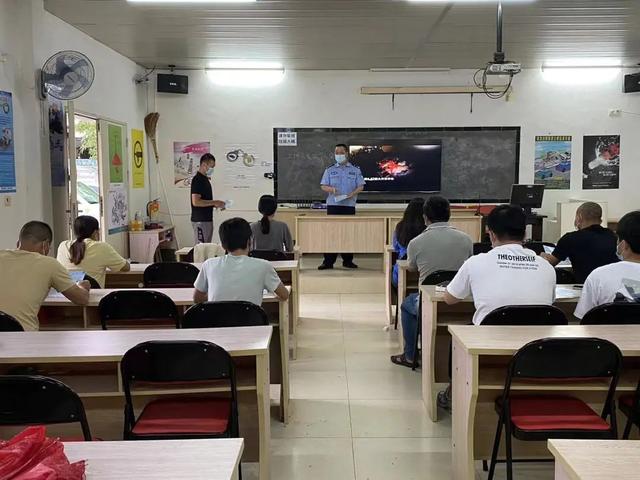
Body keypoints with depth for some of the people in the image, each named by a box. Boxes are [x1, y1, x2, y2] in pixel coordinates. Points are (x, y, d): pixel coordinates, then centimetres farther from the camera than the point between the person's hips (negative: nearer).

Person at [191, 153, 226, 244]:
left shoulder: (205, 179, 16)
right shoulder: (197, 180, -14)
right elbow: (195, 202, -23)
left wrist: (216, 204, 8)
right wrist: (214, 202, -18)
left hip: (207, 219, 10)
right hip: (200, 220, -10)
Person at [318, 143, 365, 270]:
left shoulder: (355, 170, 9)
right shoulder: (330, 170, 11)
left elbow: (361, 186, 4)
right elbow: (323, 186, 5)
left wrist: (352, 194, -14)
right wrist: (332, 190, -16)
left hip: (349, 205, 0)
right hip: (333, 204, 0)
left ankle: (348, 260, 10)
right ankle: (328, 261, 0)